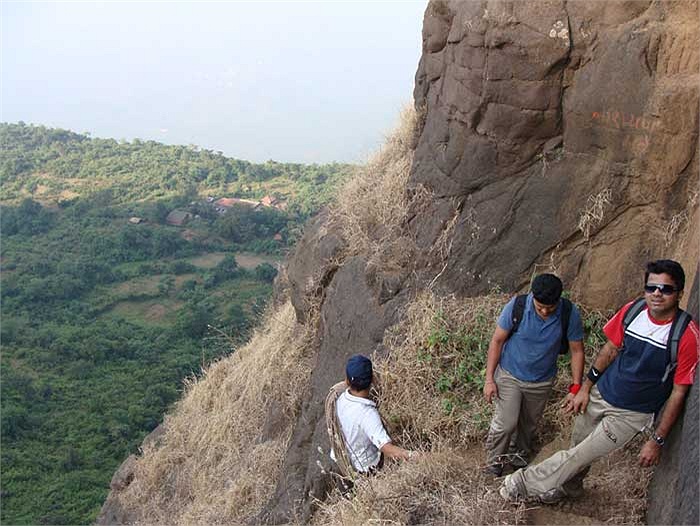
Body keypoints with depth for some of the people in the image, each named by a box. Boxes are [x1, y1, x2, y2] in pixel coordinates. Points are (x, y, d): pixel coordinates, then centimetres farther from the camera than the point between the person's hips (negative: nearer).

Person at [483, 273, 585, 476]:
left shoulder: (570, 314, -20)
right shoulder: (516, 306, -24)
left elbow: (577, 351, -7)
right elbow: (497, 341, -12)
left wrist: (575, 388, -8)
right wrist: (489, 379, -12)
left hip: (542, 382, 2)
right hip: (509, 376, -2)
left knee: (528, 425, 19)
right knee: (505, 424, -9)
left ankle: (519, 457, 47)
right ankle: (494, 463, 17)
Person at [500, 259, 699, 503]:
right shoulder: (632, 311, -12)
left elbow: (678, 393, -15)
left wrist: (657, 440, -11)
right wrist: (585, 389, 6)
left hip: (631, 414, -4)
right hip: (600, 394, 4)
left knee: (579, 456, 0)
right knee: (578, 445, 21)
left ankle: (526, 482, 20)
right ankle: (569, 487, 50)